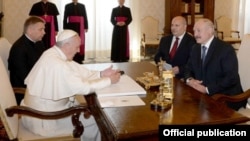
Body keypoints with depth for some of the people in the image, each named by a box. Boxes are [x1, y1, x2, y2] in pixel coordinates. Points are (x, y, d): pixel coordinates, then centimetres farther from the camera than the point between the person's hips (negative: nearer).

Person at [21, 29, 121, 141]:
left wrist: (101, 74, -3)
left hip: (43, 108, 9)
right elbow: (82, 87, -28)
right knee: (95, 120, 2)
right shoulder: (57, 64, -30)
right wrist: (109, 81, -16)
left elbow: (78, 71, 6)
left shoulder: (54, 53, -1)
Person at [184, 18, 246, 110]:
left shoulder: (226, 49, -12)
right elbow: (189, 69, 15)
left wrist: (207, 89, -23)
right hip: (202, 96, 6)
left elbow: (231, 78, -19)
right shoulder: (196, 48, 10)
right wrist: (189, 80, -8)